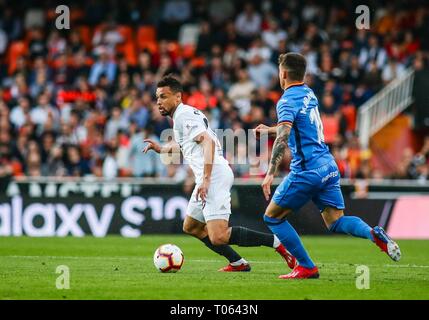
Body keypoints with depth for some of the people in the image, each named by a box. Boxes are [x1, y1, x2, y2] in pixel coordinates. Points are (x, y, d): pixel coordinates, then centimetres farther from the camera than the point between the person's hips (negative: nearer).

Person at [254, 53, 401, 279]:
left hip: (307, 171, -8)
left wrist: (270, 173, -31)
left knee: (272, 217, 6)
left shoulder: (287, 101, -11)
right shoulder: (309, 94, 16)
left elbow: (283, 137, -26)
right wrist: (269, 130, 42)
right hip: (328, 166, 8)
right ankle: (374, 234, -22)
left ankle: (306, 267, 3)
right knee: (335, 221, 6)